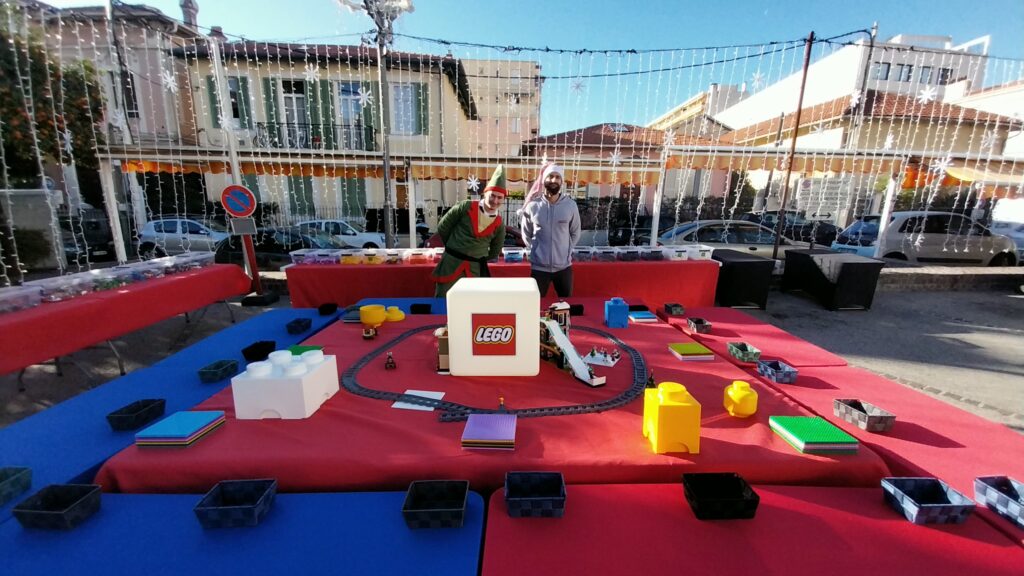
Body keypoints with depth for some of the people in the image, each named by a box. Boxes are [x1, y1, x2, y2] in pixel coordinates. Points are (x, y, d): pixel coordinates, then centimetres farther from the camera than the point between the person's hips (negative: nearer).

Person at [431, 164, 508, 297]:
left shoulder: (499, 225, 0)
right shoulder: (465, 207, -7)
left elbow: (494, 252, 14)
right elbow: (443, 227, 3)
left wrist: (478, 259, 10)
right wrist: (453, 248, 12)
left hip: (475, 270, 2)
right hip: (450, 264, -2)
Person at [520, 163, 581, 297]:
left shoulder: (571, 205, -3)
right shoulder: (532, 206, -6)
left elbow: (575, 233, 9)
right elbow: (526, 234, 7)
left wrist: (566, 250, 3)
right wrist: (537, 249, 3)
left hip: (564, 266, 1)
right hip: (539, 266, -1)